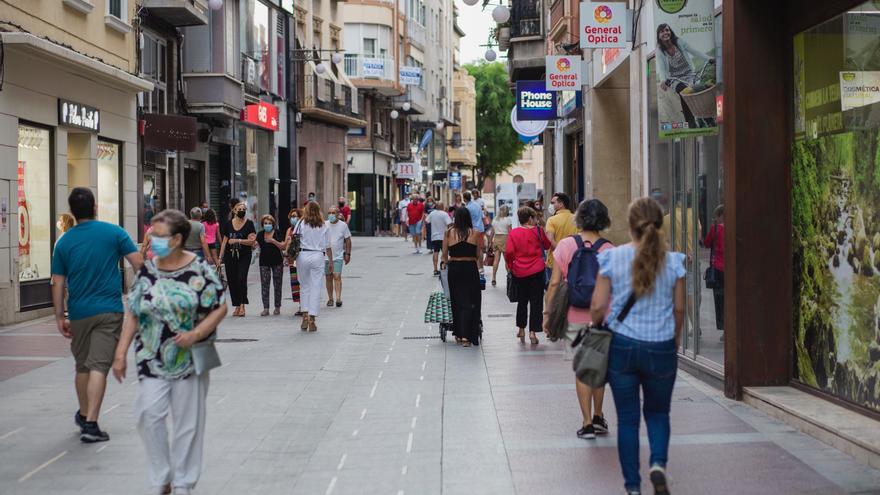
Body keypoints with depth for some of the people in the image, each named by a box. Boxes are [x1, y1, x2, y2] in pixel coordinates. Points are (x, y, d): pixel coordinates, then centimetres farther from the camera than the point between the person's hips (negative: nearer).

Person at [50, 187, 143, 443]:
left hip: (79, 313, 3)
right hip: (109, 311, -3)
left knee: (82, 366, 18)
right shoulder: (113, 232, -2)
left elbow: (58, 282, 5)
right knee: (99, 366, -6)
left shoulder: (64, 241, 4)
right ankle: (90, 424, -13)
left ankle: (84, 415, 35)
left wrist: (59, 317, 11)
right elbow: (138, 263, -5)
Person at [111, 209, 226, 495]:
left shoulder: (199, 271, -6)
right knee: (149, 413, -8)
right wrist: (121, 352, 4)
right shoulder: (147, 271, 4)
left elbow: (220, 308, -4)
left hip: (188, 359, -2)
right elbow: (133, 313, 9)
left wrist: (195, 334, -17)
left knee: (187, 421, 5)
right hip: (152, 359, 2)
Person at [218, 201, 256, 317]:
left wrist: (237, 240, -15)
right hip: (230, 255, 3)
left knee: (241, 279, -16)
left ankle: (242, 305, -13)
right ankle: (236, 306, 12)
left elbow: (252, 241, -8)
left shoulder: (249, 224, 0)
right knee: (231, 280, 3)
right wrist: (220, 257, 8)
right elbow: (224, 241, 12)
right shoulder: (228, 224, 9)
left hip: (244, 256, -3)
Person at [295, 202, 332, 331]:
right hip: (318, 257, 0)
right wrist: (331, 262, 13)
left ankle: (305, 316, 5)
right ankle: (312, 321, -1)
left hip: (303, 256, 0)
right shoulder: (324, 226, 6)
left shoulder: (301, 223, 2)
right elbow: (328, 247, 6)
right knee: (316, 288, 2)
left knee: (304, 287, 13)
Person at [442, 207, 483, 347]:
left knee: (457, 301, 13)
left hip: (454, 268, 1)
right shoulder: (475, 233, -2)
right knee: (470, 301, 1)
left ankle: (458, 334, 19)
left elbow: (445, 254, 6)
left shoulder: (449, 233, -1)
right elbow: (479, 255, 4)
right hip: (470, 268, -1)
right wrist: (480, 267, 20)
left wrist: (446, 263, 25)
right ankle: (466, 335, -10)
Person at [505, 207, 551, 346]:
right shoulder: (538, 231, -6)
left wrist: (511, 265, 6)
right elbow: (547, 245, 9)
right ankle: (533, 332, -6)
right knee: (536, 302, 2)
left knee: (522, 301, 18)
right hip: (536, 271, -2)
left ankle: (521, 330, 26)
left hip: (519, 272, 2)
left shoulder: (513, 233, -5)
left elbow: (509, 252, -9)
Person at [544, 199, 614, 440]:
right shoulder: (610, 250, -6)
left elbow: (555, 283, -5)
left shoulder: (565, 245, -5)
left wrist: (548, 313, 4)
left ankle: (587, 423, 6)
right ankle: (598, 417, 25)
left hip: (574, 316, 0)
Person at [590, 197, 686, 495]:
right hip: (661, 348, 1)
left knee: (627, 419, 9)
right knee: (658, 412, 20)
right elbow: (679, 309, 3)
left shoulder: (612, 258, -7)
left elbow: (598, 306, -5)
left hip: (622, 346, -1)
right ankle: (658, 464, -4)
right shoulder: (673, 262, -4)